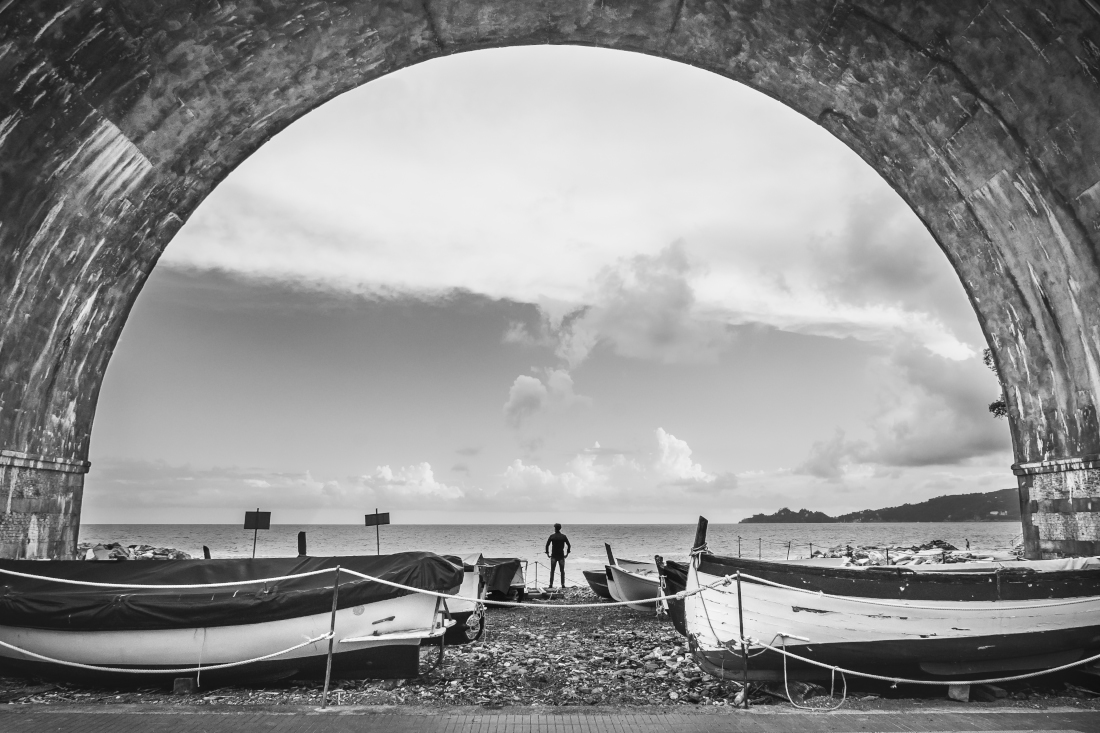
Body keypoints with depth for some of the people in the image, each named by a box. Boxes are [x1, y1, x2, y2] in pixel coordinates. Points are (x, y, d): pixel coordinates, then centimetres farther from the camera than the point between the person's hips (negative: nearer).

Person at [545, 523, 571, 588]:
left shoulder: (552, 536, -2)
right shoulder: (563, 536, 0)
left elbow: (547, 545, -6)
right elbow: (569, 545, -1)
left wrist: (547, 553, 2)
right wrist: (567, 553, 6)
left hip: (553, 556, 0)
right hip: (561, 556, 0)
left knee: (552, 571, 6)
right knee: (562, 571, 6)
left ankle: (551, 584, 3)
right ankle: (563, 584, 2)